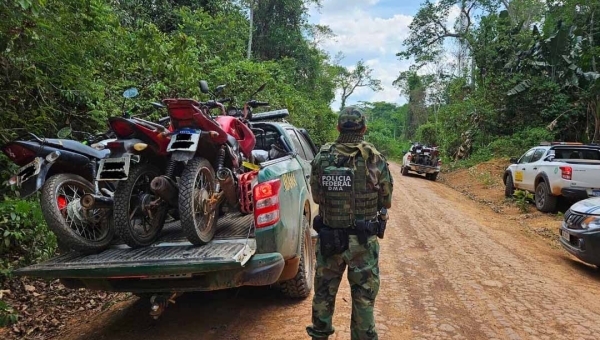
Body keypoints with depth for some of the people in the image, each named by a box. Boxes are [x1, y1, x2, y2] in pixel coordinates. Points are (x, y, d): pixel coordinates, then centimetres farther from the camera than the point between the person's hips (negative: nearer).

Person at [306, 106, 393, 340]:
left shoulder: (322, 157, -7)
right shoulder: (375, 159, -11)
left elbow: (316, 196, 2)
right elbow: (386, 200, -2)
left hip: (328, 237, 3)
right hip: (363, 241, -2)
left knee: (324, 291, 20)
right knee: (363, 296, 12)